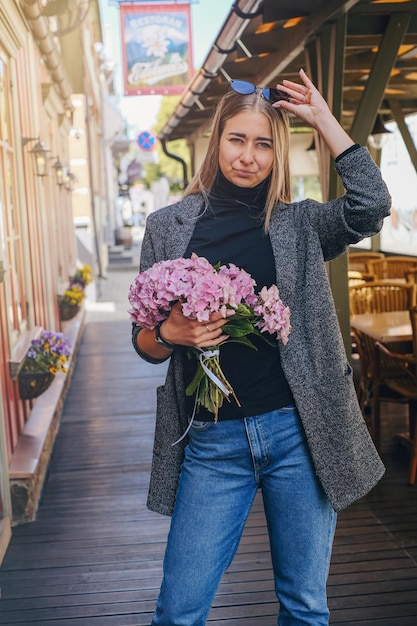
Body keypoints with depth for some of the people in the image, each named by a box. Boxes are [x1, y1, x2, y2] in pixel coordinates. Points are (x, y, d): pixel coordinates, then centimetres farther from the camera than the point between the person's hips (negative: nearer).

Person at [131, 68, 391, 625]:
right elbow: (144, 342, 9)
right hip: (212, 439, 0)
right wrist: (171, 333, -13)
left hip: (297, 432, 1)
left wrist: (324, 120, -8)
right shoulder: (169, 227, 5)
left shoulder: (298, 224, 5)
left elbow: (371, 204, -14)